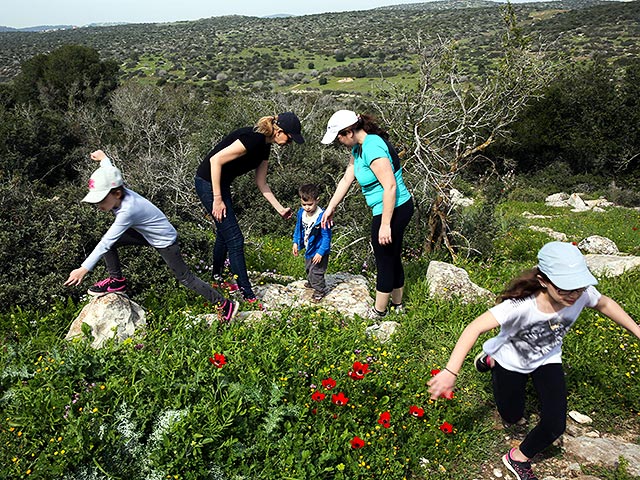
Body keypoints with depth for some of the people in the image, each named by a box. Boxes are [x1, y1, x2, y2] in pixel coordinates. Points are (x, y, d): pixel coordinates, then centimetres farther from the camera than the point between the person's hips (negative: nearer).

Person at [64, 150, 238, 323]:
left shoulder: (128, 210, -36)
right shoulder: (118, 193, -13)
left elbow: (106, 243, -39)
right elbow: (110, 172, 13)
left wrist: (84, 269, -39)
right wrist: (103, 158, 31)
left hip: (164, 240, -9)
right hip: (147, 234, 9)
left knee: (185, 277, -3)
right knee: (108, 240, -4)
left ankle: (224, 304, 7)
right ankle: (117, 281, 12)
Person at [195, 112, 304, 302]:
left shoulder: (264, 146, 5)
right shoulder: (253, 138, -25)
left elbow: (261, 183, 11)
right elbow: (216, 160, -26)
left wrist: (280, 209, 9)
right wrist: (217, 199, -22)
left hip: (222, 184, 10)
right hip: (209, 182, -10)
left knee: (224, 233, 21)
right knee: (234, 239, -8)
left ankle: (216, 280, 40)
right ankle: (248, 296, -2)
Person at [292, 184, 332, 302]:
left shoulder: (321, 216, -31)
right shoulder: (301, 213, -11)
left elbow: (326, 236, -25)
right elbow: (298, 228, 8)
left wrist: (320, 252, -24)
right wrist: (295, 243, 5)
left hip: (318, 251, -8)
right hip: (308, 248, 8)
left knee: (316, 272, 0)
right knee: (308, 269, 29)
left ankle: (320, 290, 23)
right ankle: (311, 283, 55)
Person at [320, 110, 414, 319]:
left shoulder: (373, 148, -24)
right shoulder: (358, 148, 7)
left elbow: (390, 187, -27)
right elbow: (346, 179, 15)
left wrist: (385, 224, -24)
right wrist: (330, 208, 18)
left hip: (393, 211, -10)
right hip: (400, 208, 10)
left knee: (385, 262, 6)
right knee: (393, 258, 22)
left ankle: (378, 312, 23)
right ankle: (397, 304, 38)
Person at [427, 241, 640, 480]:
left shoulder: (582, 295, -28)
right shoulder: (521, 305, -42)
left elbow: (605, 304, -3)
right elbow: (475, 328, -47)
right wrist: (450, 372, -52)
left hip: (547, 360, 3)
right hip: (510, 360, -3)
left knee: (555, 425, -8)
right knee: (511, 418, 17)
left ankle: (519, 457, 23)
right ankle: (490, 360, 39)